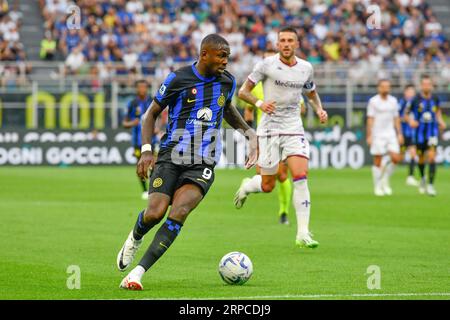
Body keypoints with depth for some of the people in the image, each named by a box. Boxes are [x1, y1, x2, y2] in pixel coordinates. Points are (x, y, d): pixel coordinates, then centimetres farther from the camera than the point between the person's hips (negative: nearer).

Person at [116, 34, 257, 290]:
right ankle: (135, 238, 23)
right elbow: (152, 114, 5)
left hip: (203, 165, 2)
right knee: (155, 213, -17)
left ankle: (138, 273, -19)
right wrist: (146, 150, -7)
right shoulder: (178, 79, -5)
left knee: (179, 212, -22)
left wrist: (249, 132, 17)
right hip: (171, 158, -2)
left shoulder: (227, 81, 7)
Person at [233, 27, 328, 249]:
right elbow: (243, 91, -2)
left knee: (301, 177, -16)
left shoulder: (305, 68, 6)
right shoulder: (267, 64, -6)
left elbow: (312, 93, 23)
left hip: (294, 129, 2)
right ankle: (246, 186, 39)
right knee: (267, 186, 1)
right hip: (269, 128, -2)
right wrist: (259, 103, -20)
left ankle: (303, 233, -15)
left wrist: (320, 110, 3)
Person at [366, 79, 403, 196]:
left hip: (391, 134, 4)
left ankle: (385, 180, 13)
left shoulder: (393, 101, 10)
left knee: (396, 158, -9)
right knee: (377, 162, -2)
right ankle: (377, 187, 8)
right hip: (377, 135, -4)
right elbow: (370, 119, -5)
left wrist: (399, 134, 9)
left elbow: (396, 118, 14)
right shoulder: (373, 101, -4)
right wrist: (369, 136, -10)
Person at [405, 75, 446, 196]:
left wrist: (441, 121, 6)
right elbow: (406, 114, 2)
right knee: (421, 158, 11)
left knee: (432, 157, -15)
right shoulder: (415, 100, -8)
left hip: (433, 131, 0)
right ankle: (423, 179, 40)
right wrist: (411, 121, -18)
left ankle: (430, 185, -15)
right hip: (420, 132, 0)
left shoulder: (435, 98, 0)